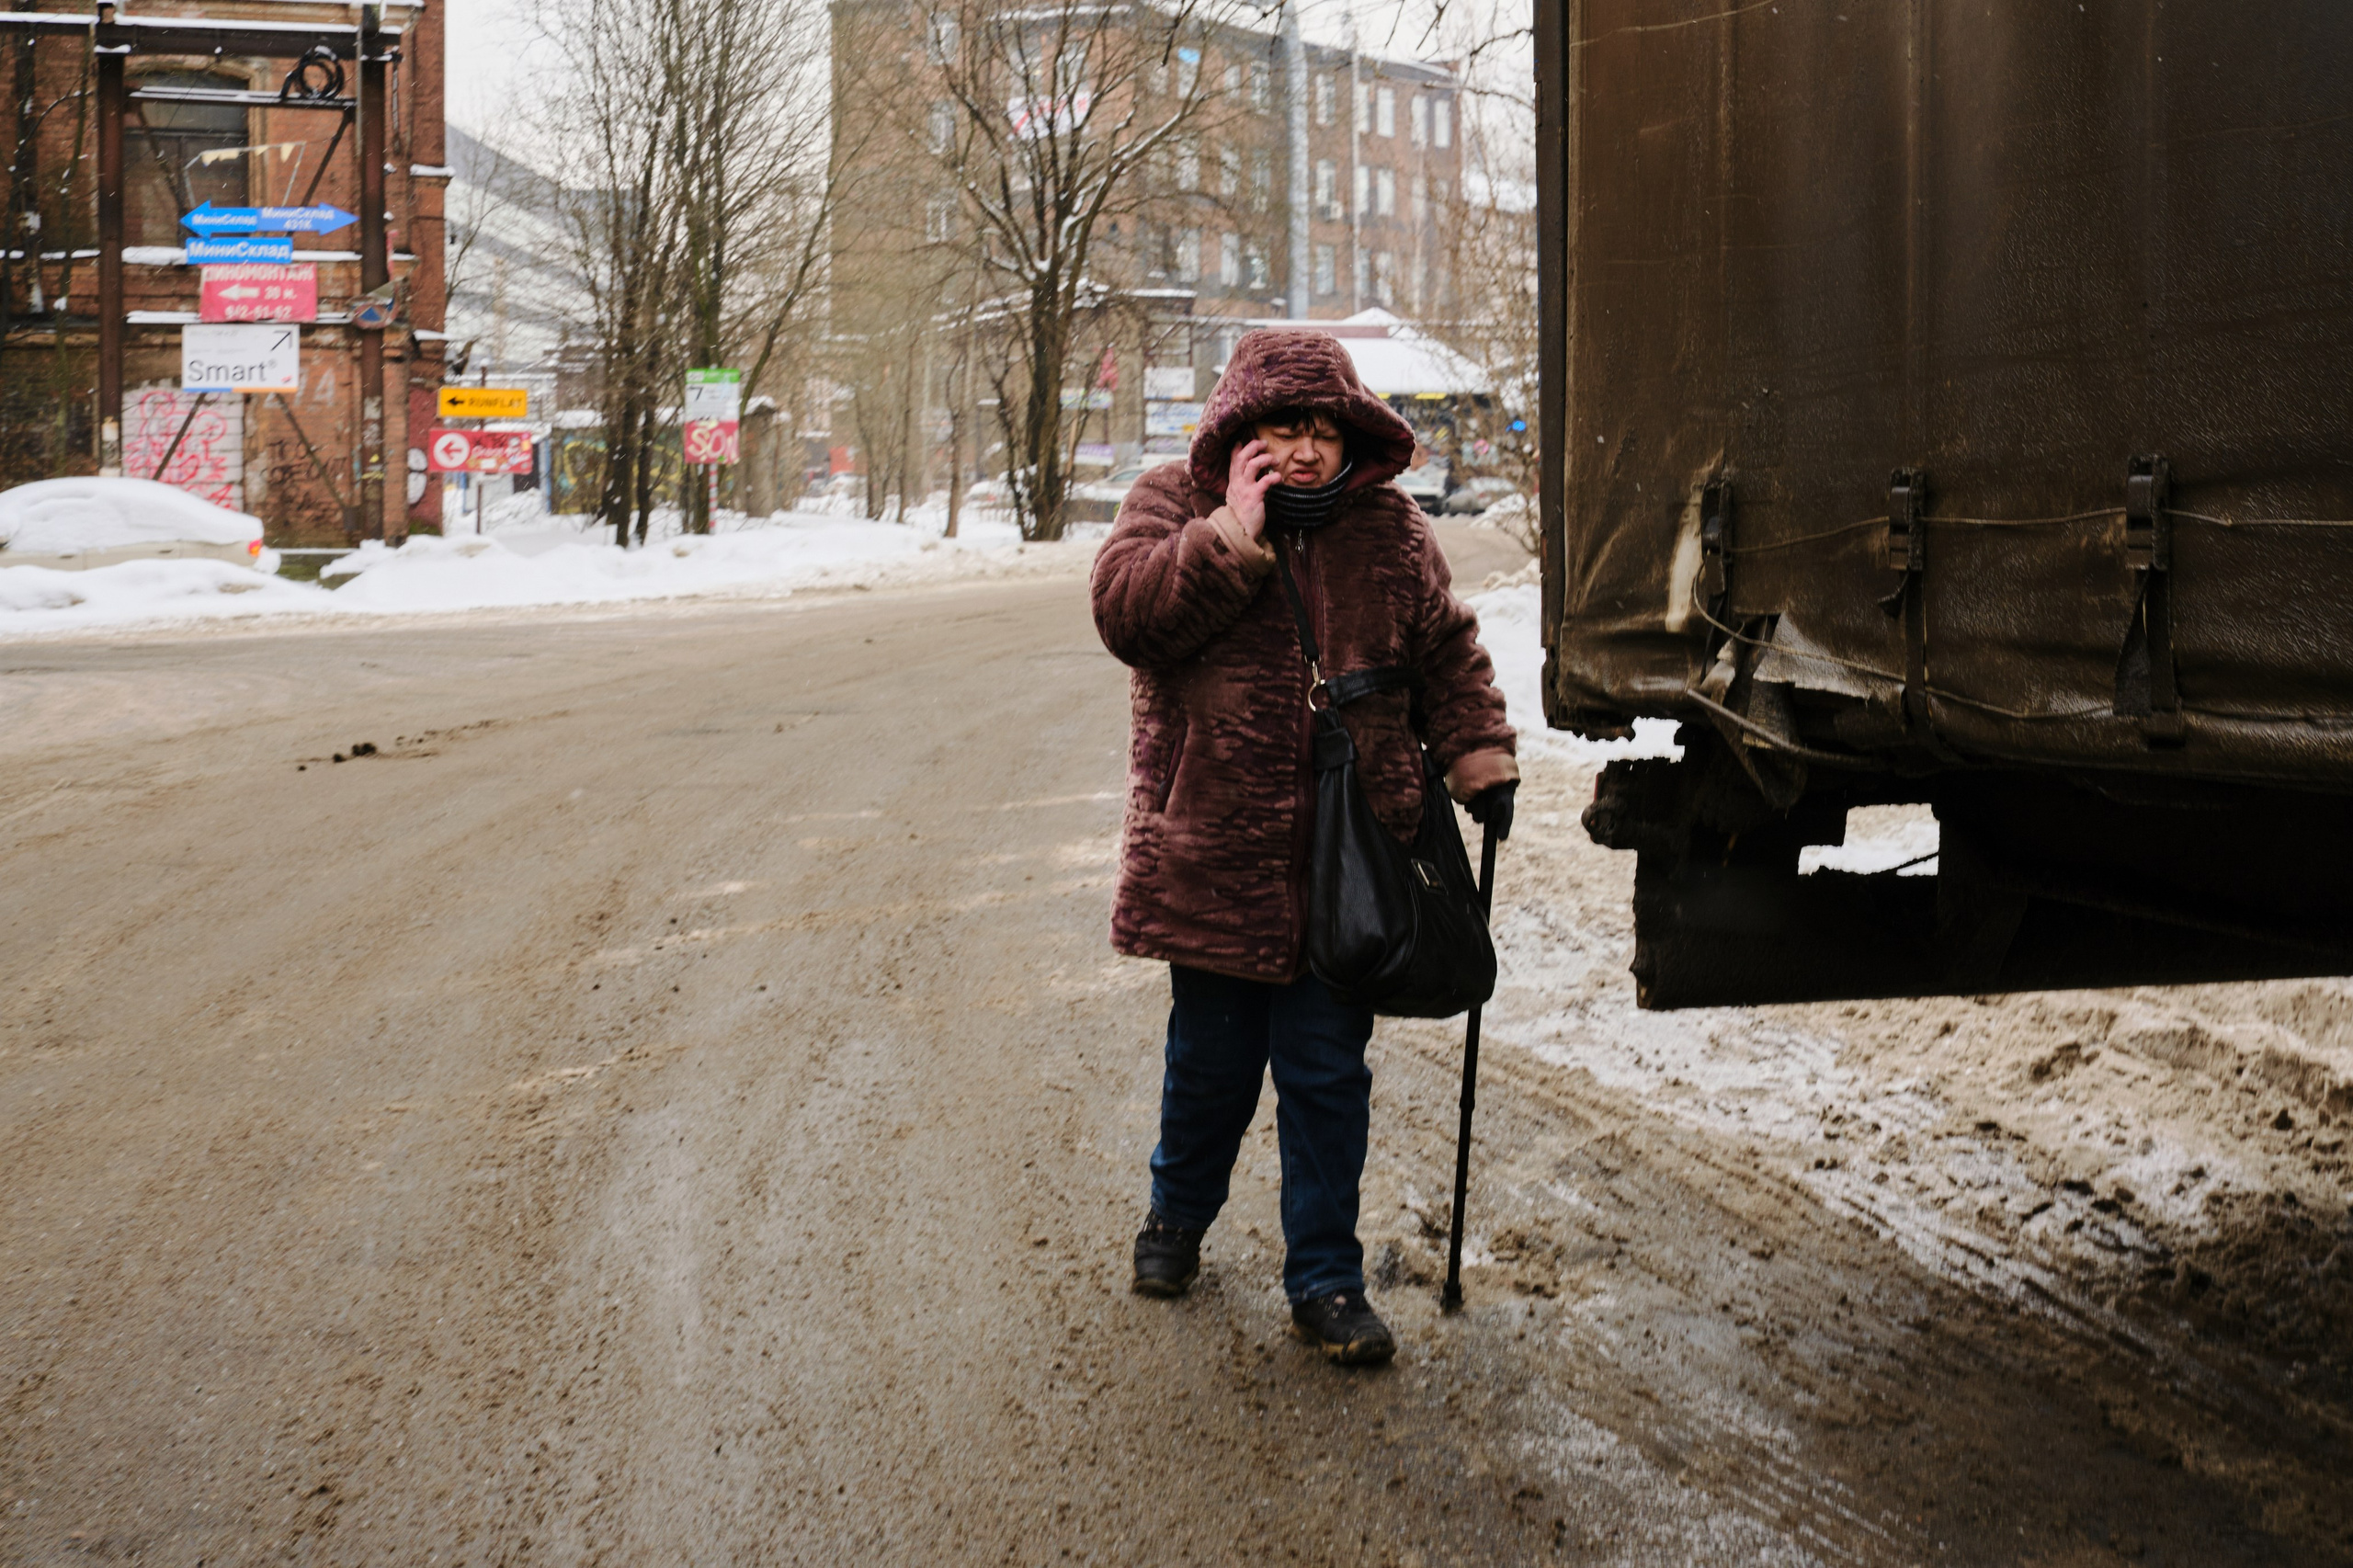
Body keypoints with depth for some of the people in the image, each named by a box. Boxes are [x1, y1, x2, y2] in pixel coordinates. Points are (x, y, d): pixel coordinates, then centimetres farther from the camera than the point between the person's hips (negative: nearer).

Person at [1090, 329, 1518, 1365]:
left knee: (1328, 1075, 5)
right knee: (1211, 1061, 13)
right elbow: (1126, 611, -19)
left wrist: (1480, 761, 5)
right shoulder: (1171, 505, -2)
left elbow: (1447, 652, 15)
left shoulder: (1389, 530, 6)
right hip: (1212, 854, -1)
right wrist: (1237, 530, -21)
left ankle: (1325, 1280, 16)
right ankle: (1177, 1215, 40)